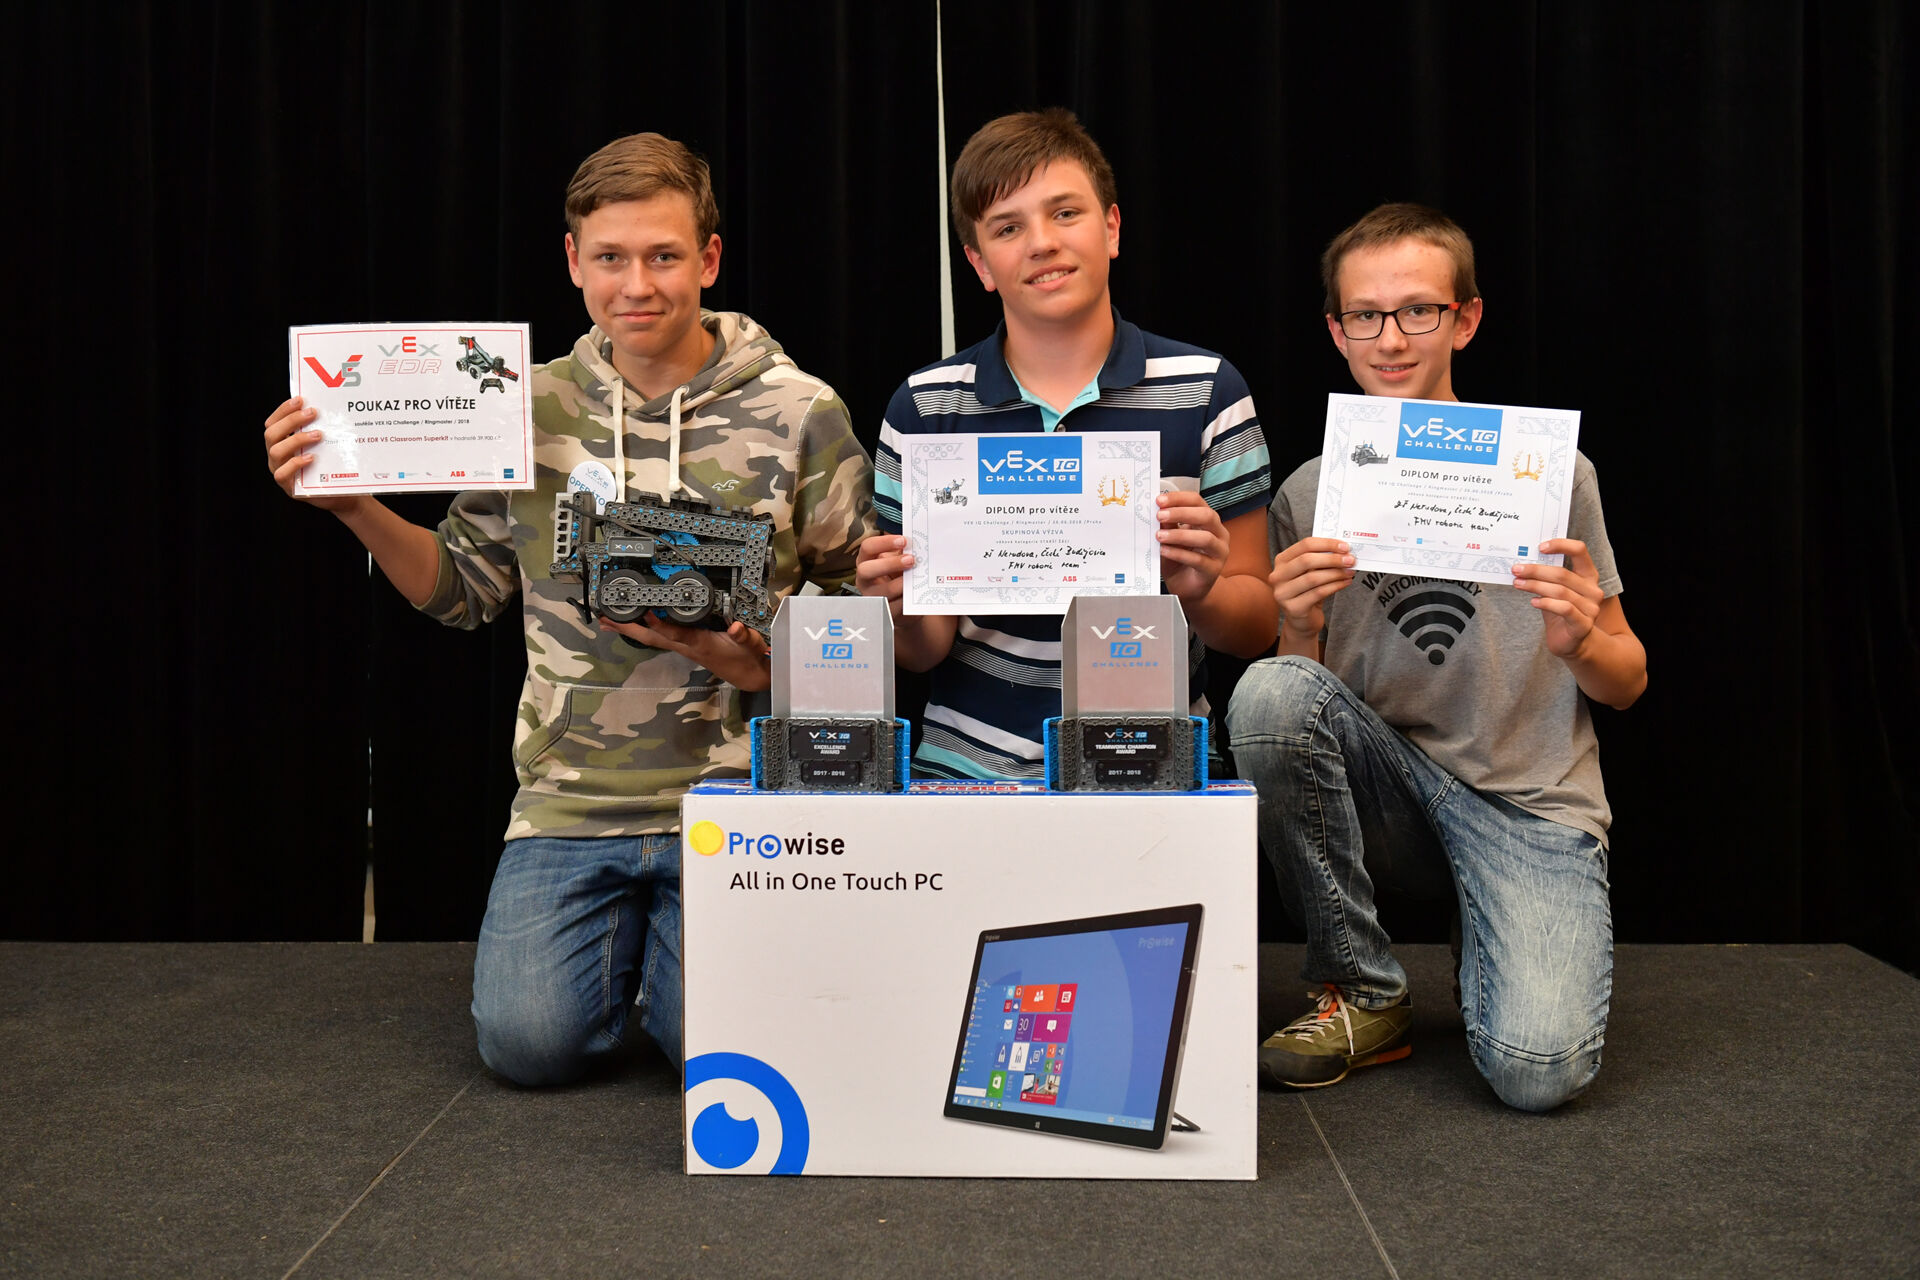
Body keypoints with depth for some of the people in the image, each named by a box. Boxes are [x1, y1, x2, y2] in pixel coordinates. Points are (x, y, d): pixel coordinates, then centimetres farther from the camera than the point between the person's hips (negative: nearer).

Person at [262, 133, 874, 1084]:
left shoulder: (799, 413, -2)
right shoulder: (534, 411, 5)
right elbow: (463, 588, 12)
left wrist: (756, 663, -16)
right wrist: (351, 504, -3)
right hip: (571, 799, 2)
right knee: (529, 1041, -12)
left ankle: (667, 940, 18)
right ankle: (627, 933, 22)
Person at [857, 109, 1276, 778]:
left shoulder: (1207, 389, 3)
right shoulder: (923, 406, 4)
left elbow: (1255, 631, 6)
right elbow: (927, 650, 8)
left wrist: (1200, 594, -14)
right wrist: (904, 615, -13)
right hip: (970, 767, 0)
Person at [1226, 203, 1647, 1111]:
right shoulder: (1307, 497, 2)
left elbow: (1627, 685, 6)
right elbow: (1294, 721, 4)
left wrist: (1576, 641, -18)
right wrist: (1300, 633, -18)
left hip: (1531, 795, -2)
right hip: (1383, 783, 2)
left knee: (1535, 1070, -25)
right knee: (1269, 692, -29)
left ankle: (1495, 947, 14)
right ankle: (1363, 993, -11)